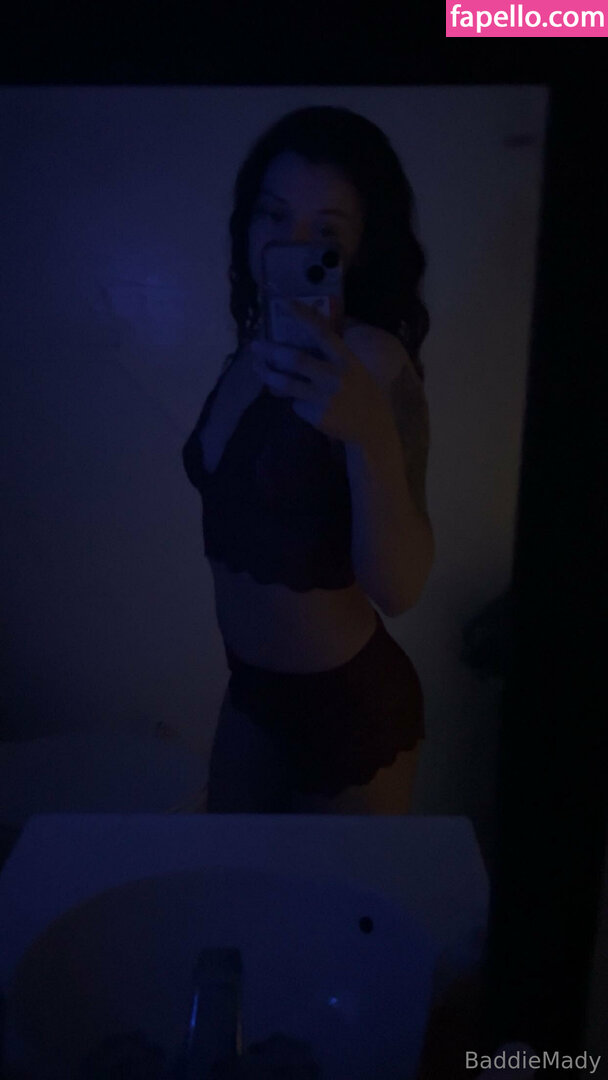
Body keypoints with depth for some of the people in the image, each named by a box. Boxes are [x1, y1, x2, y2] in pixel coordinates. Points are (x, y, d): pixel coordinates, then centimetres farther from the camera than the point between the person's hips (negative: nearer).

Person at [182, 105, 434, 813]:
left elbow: (399, 588, -29)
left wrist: (370, 430, -45)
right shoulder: (254, 349, 0)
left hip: (350, 703, -6)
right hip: (251, 690, 7)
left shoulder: (370, 360, -21)